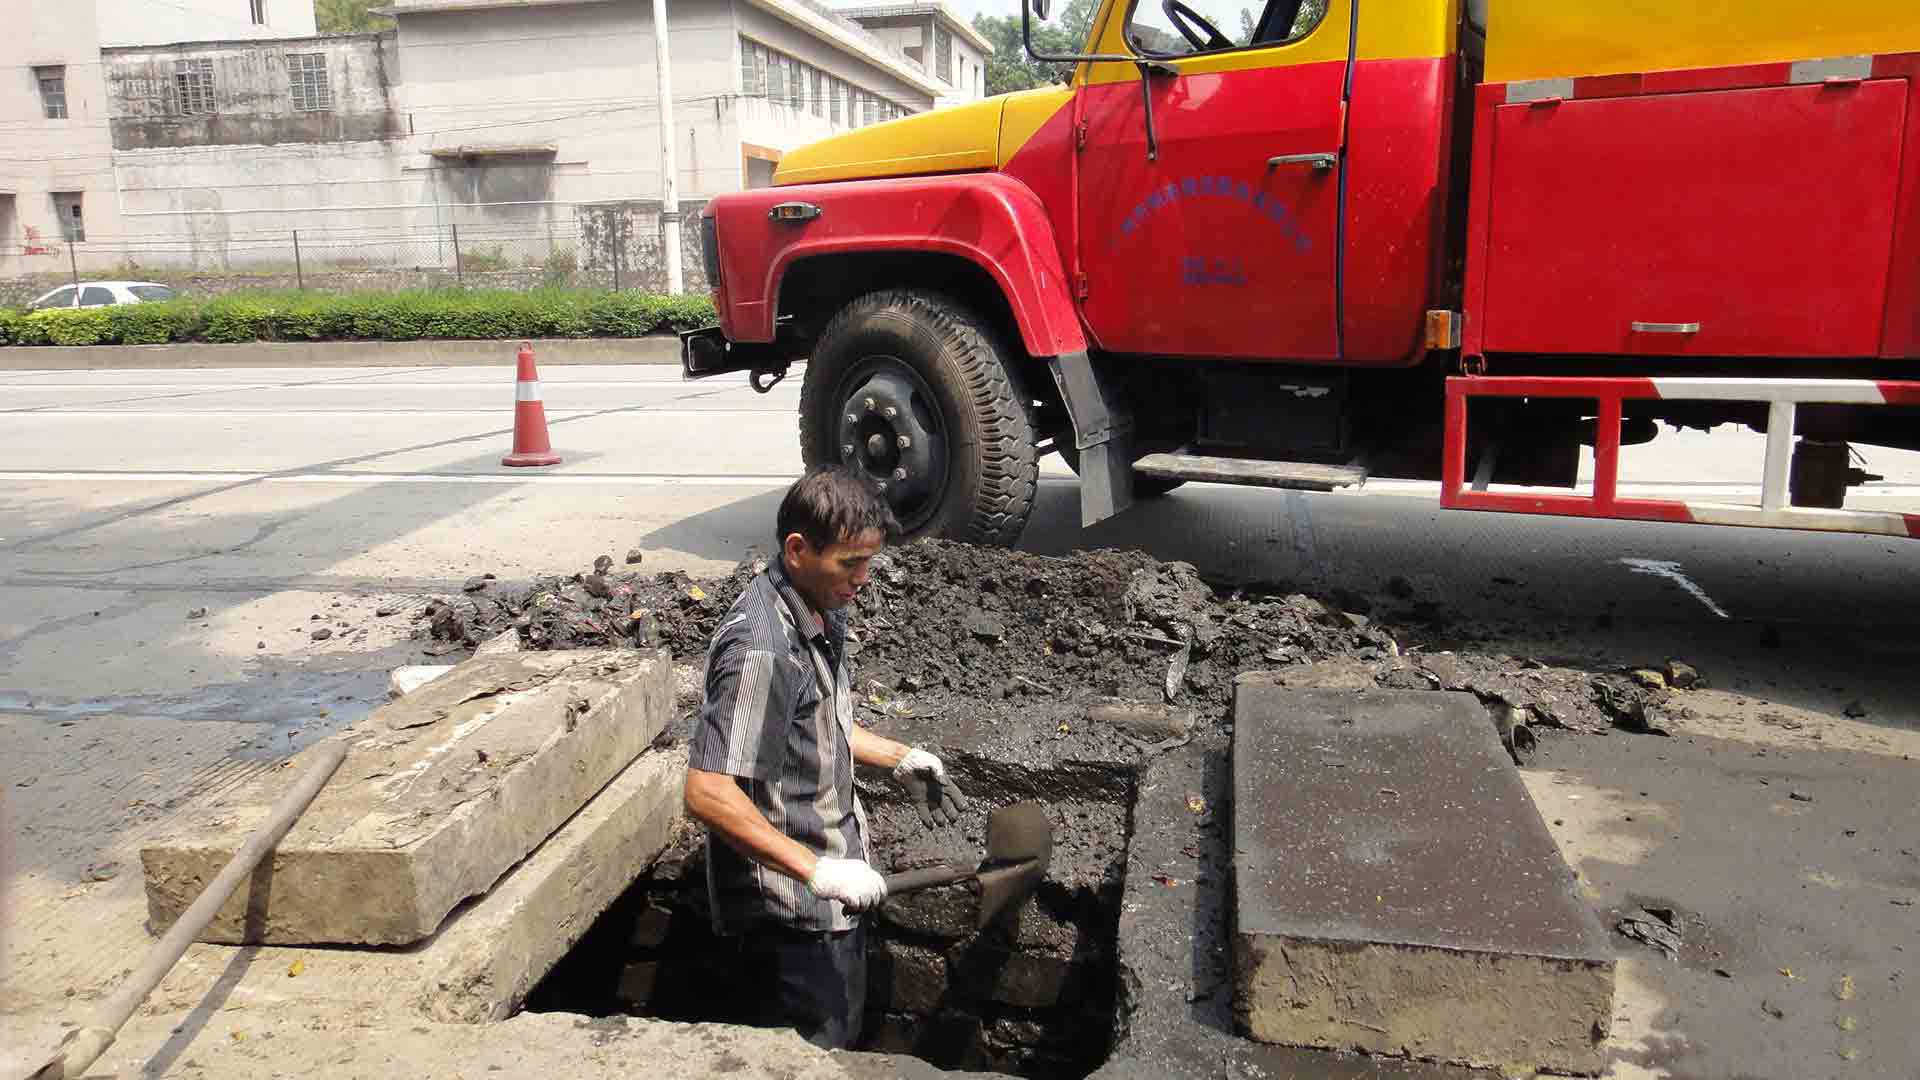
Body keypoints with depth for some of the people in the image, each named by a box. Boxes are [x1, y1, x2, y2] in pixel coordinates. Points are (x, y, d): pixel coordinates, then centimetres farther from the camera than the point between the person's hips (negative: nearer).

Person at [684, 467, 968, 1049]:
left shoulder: (822, 612, 4)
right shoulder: (762, 648, -28)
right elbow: (707, 794, -31)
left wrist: (900, 758, 9)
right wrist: (817, 871, -30)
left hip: (831, 893, 9)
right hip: (794, 913, -9)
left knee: (840, 1038, 25)